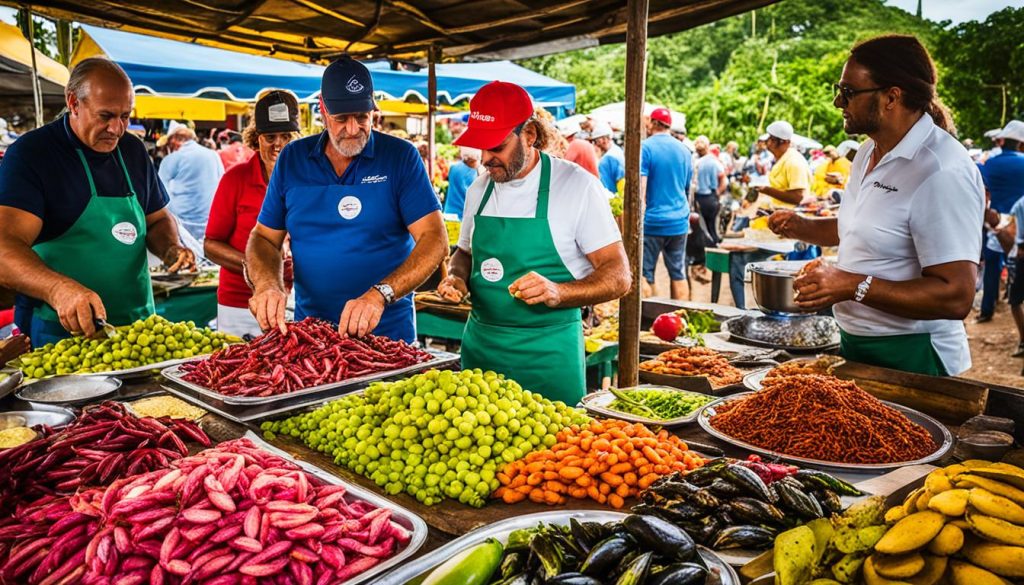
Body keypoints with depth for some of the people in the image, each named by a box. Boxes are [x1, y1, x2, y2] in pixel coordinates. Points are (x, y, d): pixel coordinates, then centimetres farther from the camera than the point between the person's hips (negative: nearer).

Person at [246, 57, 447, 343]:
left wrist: (379, 295, -28)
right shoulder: (292, 159, 3)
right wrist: (268, 285, -15)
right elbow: (264, 237, 7)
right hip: (309, 333, 3)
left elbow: (434, 239, -14)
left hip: (387, 331, -2)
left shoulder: (401, 156, -6)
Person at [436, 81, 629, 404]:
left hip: (548, 355, -5)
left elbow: (618, 277, -11)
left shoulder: (578, 186, -10)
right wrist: (458, 278, 0)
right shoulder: (478, 191, 6)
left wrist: (557, 293, -27)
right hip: (479, 346, 5)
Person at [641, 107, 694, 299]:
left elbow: (640, 188, -15)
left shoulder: (645, 147, -7)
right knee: (678, 274, 8)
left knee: (645, 274, 2)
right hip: (679, 221, 5)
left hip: (652, 221, -5)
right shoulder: (684, 150, 11)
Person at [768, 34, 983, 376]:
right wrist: (801, 227, 6)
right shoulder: (869, 153, 7)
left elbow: (956, 297, -26)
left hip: (910, 358, -9)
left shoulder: (943, 173, -23)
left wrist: (853, 286, -30)